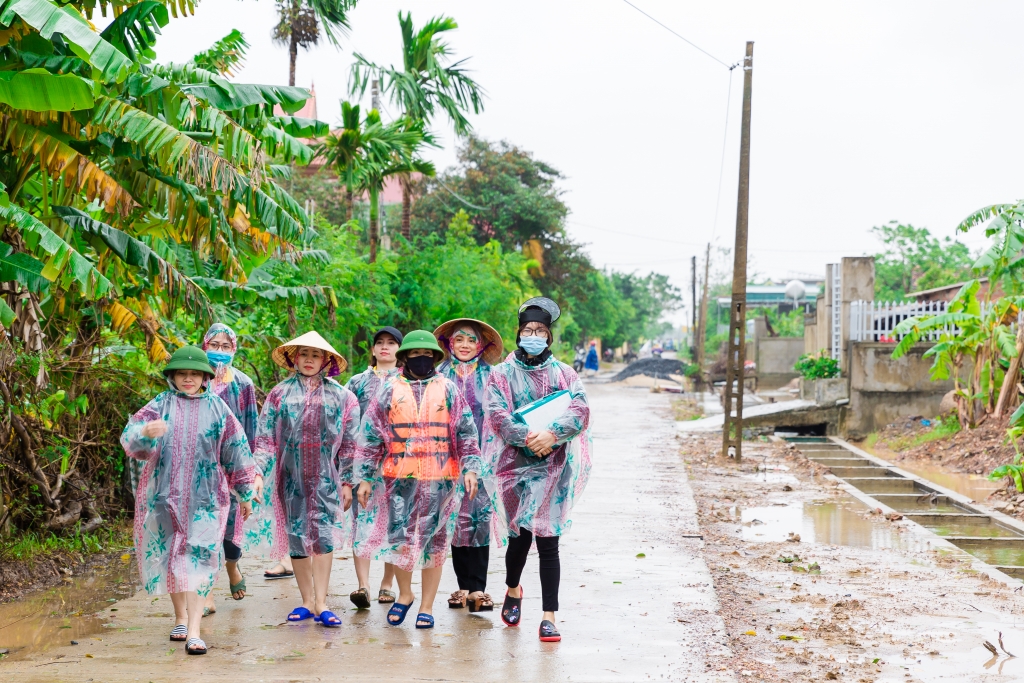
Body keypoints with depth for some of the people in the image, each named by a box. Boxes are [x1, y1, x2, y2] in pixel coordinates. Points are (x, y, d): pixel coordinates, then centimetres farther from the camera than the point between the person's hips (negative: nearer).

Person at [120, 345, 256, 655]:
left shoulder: (217, 407, 3)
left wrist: (244, 493, 11)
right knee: (169, 556, 11)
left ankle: (194, 631, -12)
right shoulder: (160, 405, 1)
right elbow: (130, 438, -12)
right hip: (164, 495, 1)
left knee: (198, 560, -9)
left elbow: (236, 451, 9)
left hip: (205, 498, -1)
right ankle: (180, 616, 31)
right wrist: (146, 431, -36)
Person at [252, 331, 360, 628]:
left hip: (326, 476, -1)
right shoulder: (280, 394, 8)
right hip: (291, 476, 1)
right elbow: (265, 437, 5)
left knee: (324, 535, -10)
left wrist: (347, 481, 1)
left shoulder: (341, 396, 6)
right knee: (297, 538, 4)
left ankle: (321, 604, -6)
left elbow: (349, 443, 6)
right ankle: (307, 601, 14)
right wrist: (259, 472, -6)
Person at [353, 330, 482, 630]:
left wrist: (470, 468, -4)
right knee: (399, 538, -3)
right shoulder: (389, 389, 7)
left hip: (440, 478, 0)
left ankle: (427, 606, 15)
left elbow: (466, 432, 6)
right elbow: (370, 435, 7)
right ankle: (404, 594, 22)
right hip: (399, 478, 0)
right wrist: (364, 477, 2)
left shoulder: (448, 389, 8)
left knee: (434, 543, 4)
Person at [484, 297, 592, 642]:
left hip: (554, 467, 0)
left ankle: (549, 617, -1)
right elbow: (497, 413, -7)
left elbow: (581, 410, -4)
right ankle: (513, 590, 36)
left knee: (548, 540, -5)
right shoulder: (502, 373, 6)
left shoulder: (563, 373, 9)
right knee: (520, 535, 5)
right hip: (516, 465, 0)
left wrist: (552, 434, -19)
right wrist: (528, 437, -21)